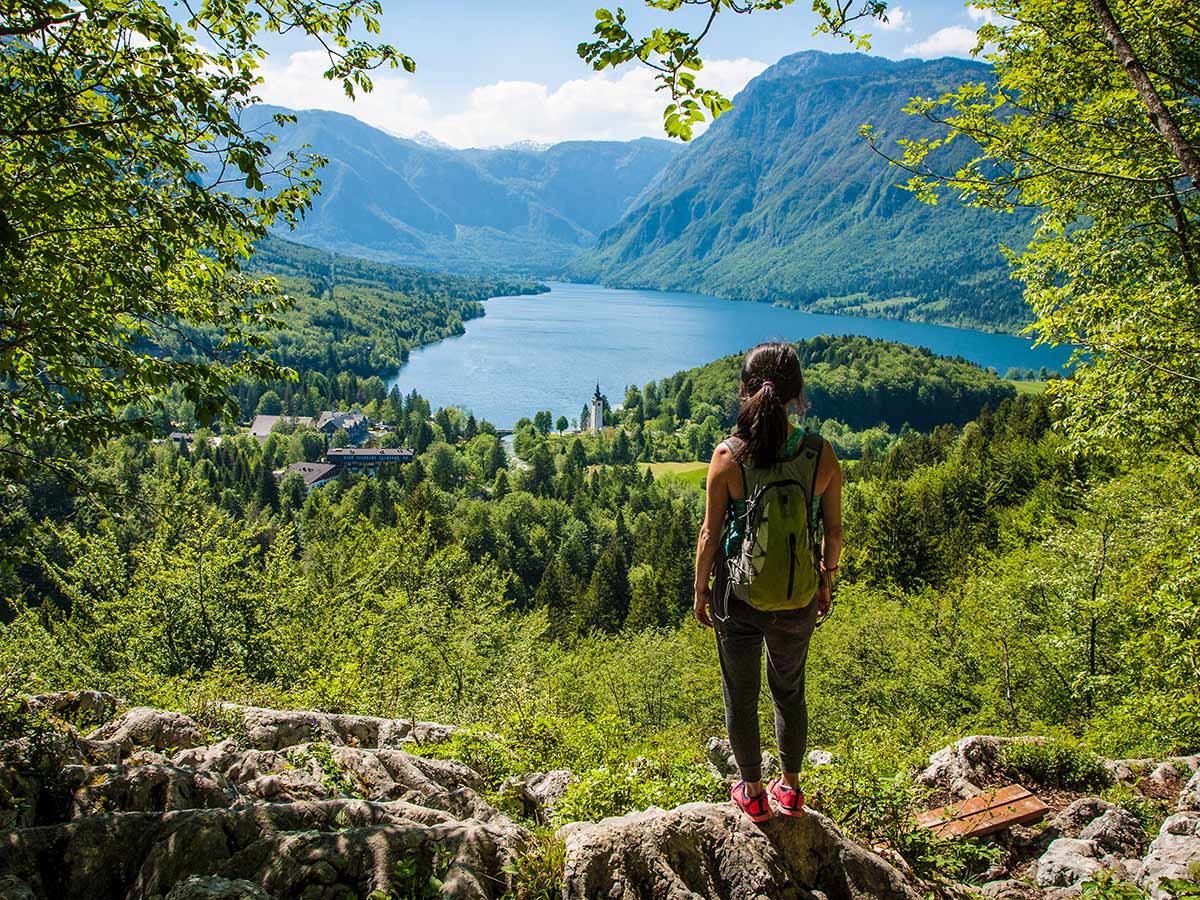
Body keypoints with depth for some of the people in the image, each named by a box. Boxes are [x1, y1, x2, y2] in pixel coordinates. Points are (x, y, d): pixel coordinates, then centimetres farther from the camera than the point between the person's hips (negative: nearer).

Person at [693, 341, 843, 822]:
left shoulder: (728, 456, -20)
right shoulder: (821, 454, -15)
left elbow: (711, 534, -12)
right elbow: (833, 531, -4)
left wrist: (700, 588, 3)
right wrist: (825, 581, 13)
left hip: (738, 597, -2)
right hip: (797, 598, 2)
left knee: (740, 696, 20)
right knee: (790, 692, 25)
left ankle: (753, 793, 37)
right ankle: (790, 789, 42)